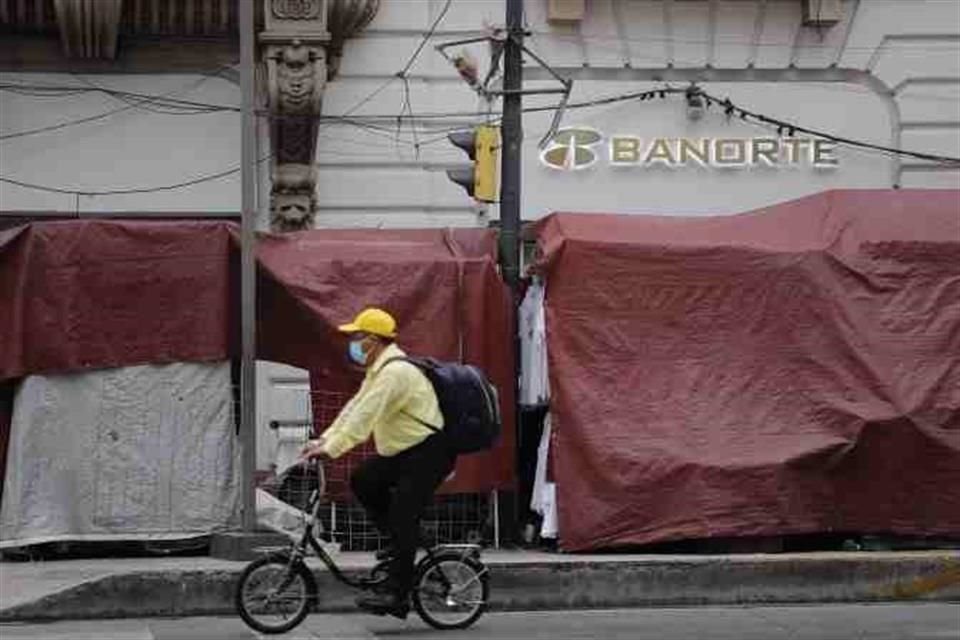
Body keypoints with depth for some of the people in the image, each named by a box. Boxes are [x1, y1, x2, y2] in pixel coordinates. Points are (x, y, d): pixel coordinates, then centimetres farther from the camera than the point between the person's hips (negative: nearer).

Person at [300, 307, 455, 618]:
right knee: (363, 481, 5)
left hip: (430, 451, -10)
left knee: (402, 517, -14)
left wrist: (330, 448, -26)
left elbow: (364, 417, -26)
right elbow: (354, 408, 15)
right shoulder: (380, 369, 14)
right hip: (405, 451, 10)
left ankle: (396, 593, -14)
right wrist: (324, 439, 6)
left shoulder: (395, 371, -21)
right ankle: (404, 540, 13)